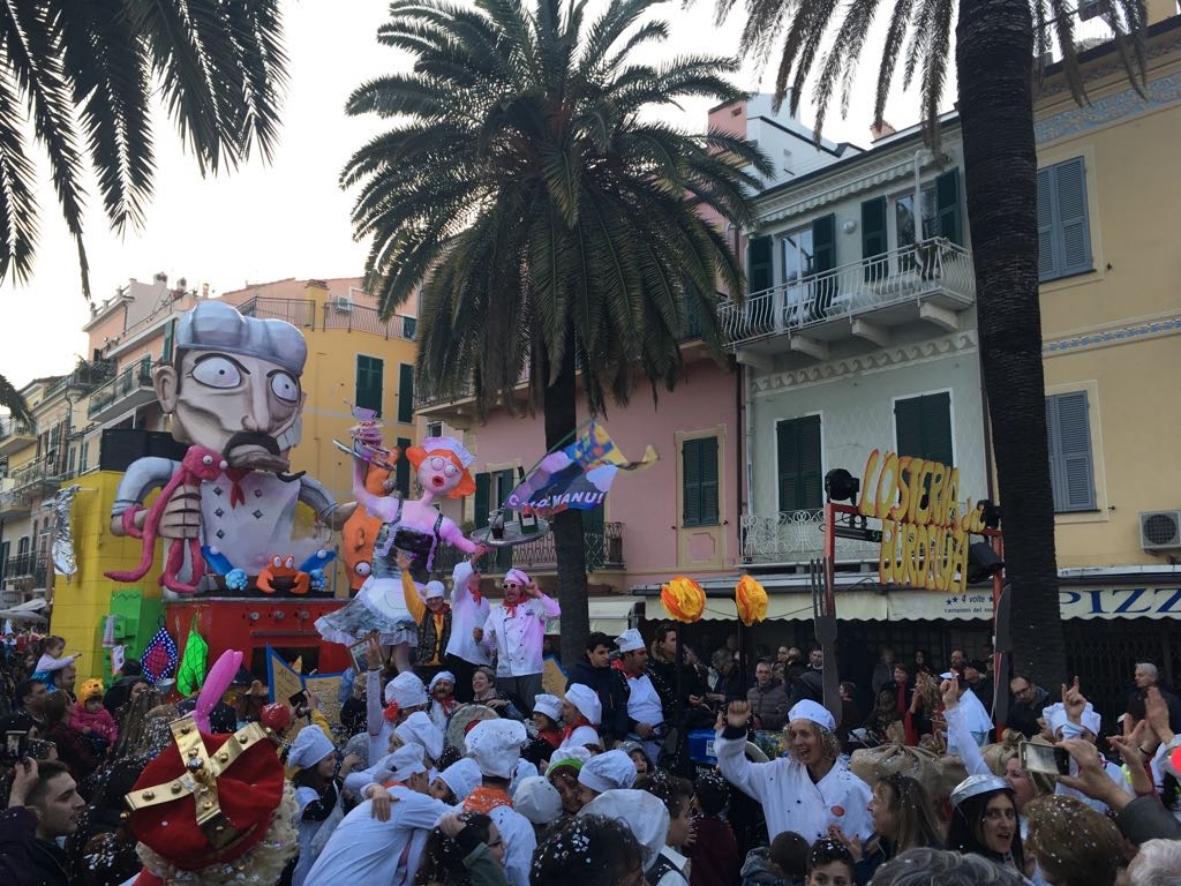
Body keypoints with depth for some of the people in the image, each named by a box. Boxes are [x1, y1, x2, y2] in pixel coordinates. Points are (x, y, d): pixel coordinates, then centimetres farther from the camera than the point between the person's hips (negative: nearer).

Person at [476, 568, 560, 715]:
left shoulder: (534, 606, 4)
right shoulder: (496, 612, 13)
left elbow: (555, 612, -12)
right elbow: (488, 642, 11)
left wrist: (538, 594, -11)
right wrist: (479, 637, -11)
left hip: (530, 671, -3)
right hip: (505, 672, 3)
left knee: (534, 711, -4)